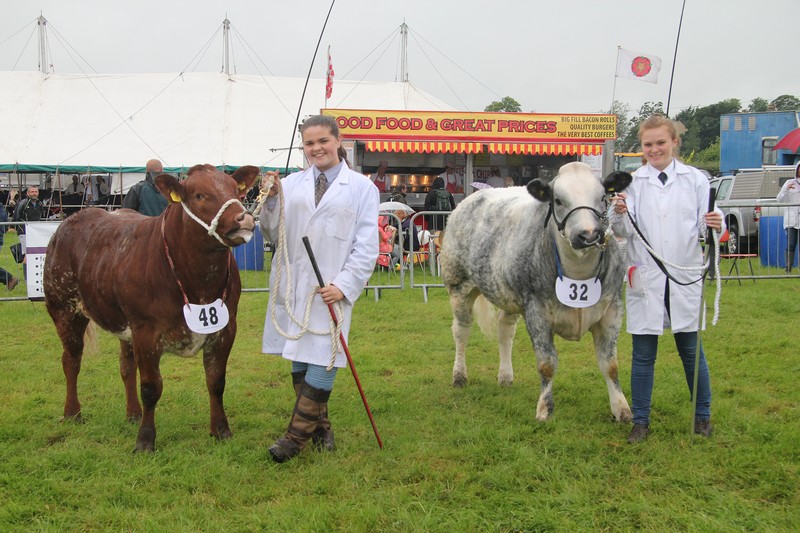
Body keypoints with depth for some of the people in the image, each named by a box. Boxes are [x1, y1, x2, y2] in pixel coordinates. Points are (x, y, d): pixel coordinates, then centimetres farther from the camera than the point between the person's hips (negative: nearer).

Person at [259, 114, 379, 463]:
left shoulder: (362, 187, 2)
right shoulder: (290, 184, 9)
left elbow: (366, 246, -2)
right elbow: (272, 235, 9)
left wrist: (344, 285, -13)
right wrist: (271, 201, -7)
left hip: (332, 289, -3)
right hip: (292, 287, 4)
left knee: (321, 362, -8)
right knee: (299, 361, 11)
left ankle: (296, 437, -1)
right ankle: (319, 427, 25)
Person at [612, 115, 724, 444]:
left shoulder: (695, 179, 3)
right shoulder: (632, 182, 2)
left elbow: (704, 225, 0)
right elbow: (625, 231, -4)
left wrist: (714, 225, -22)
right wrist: (619, 216, -25)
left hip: (685, 280, 0)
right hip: (644, 279, 0)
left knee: (691, 351, 10)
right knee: (643, 355, 6)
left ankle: (703, 416, 26)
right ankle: (640, 421, 17)